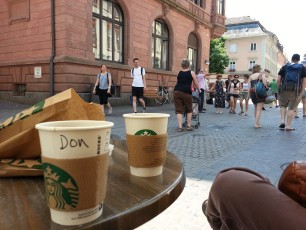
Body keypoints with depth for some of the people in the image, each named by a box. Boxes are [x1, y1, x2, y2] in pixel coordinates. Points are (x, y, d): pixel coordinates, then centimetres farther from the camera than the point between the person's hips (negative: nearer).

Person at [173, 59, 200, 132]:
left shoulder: (179, 73, 17)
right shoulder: (192, 73, 8)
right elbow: (196, 84, 12)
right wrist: (199, 90, 32)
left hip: (177, 92, 3)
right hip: (186, 92, -2)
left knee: (179, 110, 5)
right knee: (189, 110, 13)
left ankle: (180, 126, 0)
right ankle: (189, 126, 15)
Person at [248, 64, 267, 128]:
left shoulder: (250, 76, 9)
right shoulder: (261, 75, -2)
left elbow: (249, 87, 5)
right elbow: (265, 84, -16)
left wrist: (250, 95, 12)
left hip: (252, 93, 5)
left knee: (255, 108, 19)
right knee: (259, 109, -3)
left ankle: (257, 122, 25)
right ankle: (256, 124, -10)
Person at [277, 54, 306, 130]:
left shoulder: (284, 67, 10)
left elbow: (278, 79, 2)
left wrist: (279, 89, 9)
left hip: (284, 90, 1)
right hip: (296, 91, -1)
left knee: (283, 105, 18)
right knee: (292, 108, 3)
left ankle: (283, 121, 4)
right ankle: (288, 125, 3)